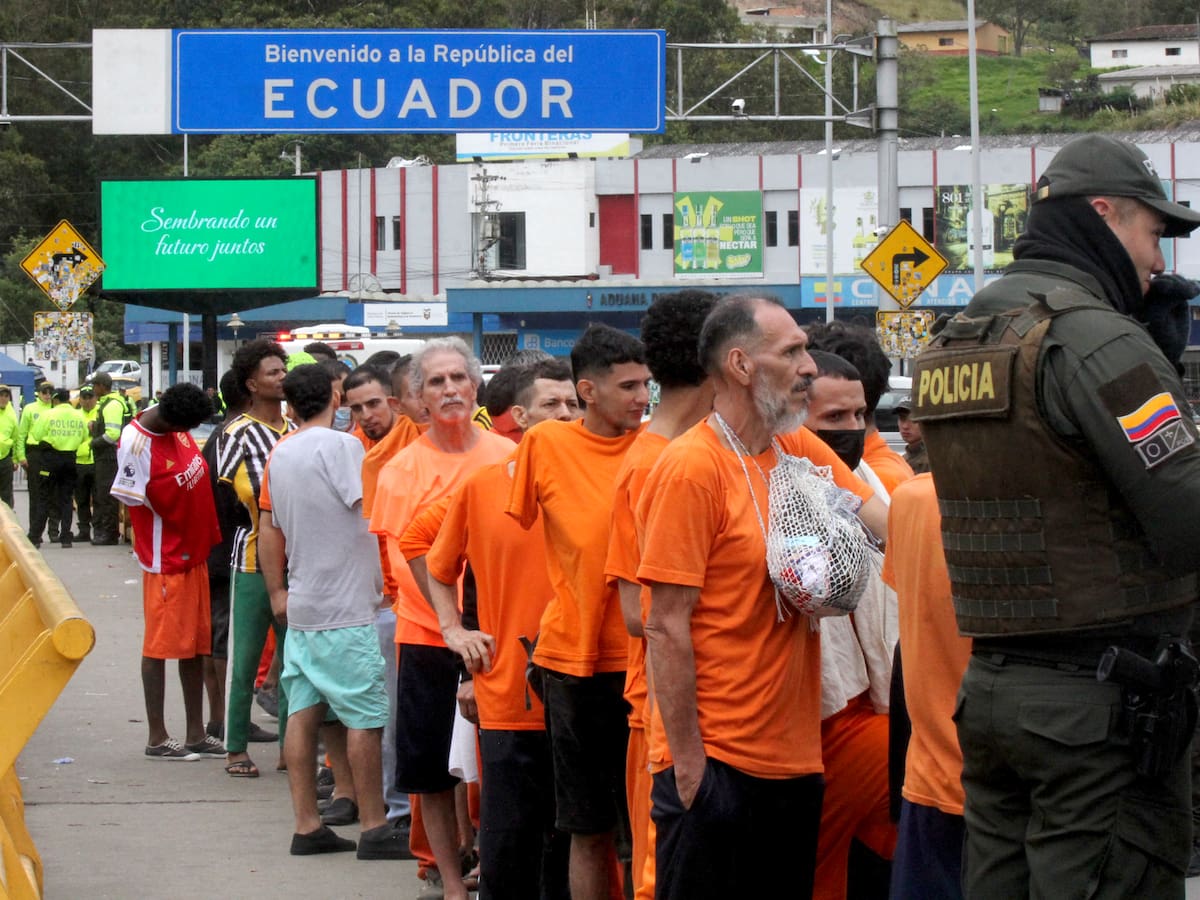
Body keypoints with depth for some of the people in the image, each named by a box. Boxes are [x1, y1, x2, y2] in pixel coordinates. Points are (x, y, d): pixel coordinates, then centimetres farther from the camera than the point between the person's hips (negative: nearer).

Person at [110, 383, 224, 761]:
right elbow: (134, 501, -15)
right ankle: (157, 738, 9)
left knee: (196, 644, 12)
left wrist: (208, 537, 13)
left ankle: (196, 735, 20)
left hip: (196, 554, 8)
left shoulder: (178, 427, 0)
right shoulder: (135, 443, -21)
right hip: (165, 559, -8)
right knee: (161, 644, 1)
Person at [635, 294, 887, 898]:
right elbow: (666, 626, -14)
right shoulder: (692, 468, -13)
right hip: (714, 763, -7)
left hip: (794, 758, 7)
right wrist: (687, 762, -16)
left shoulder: (803, 452, 9)